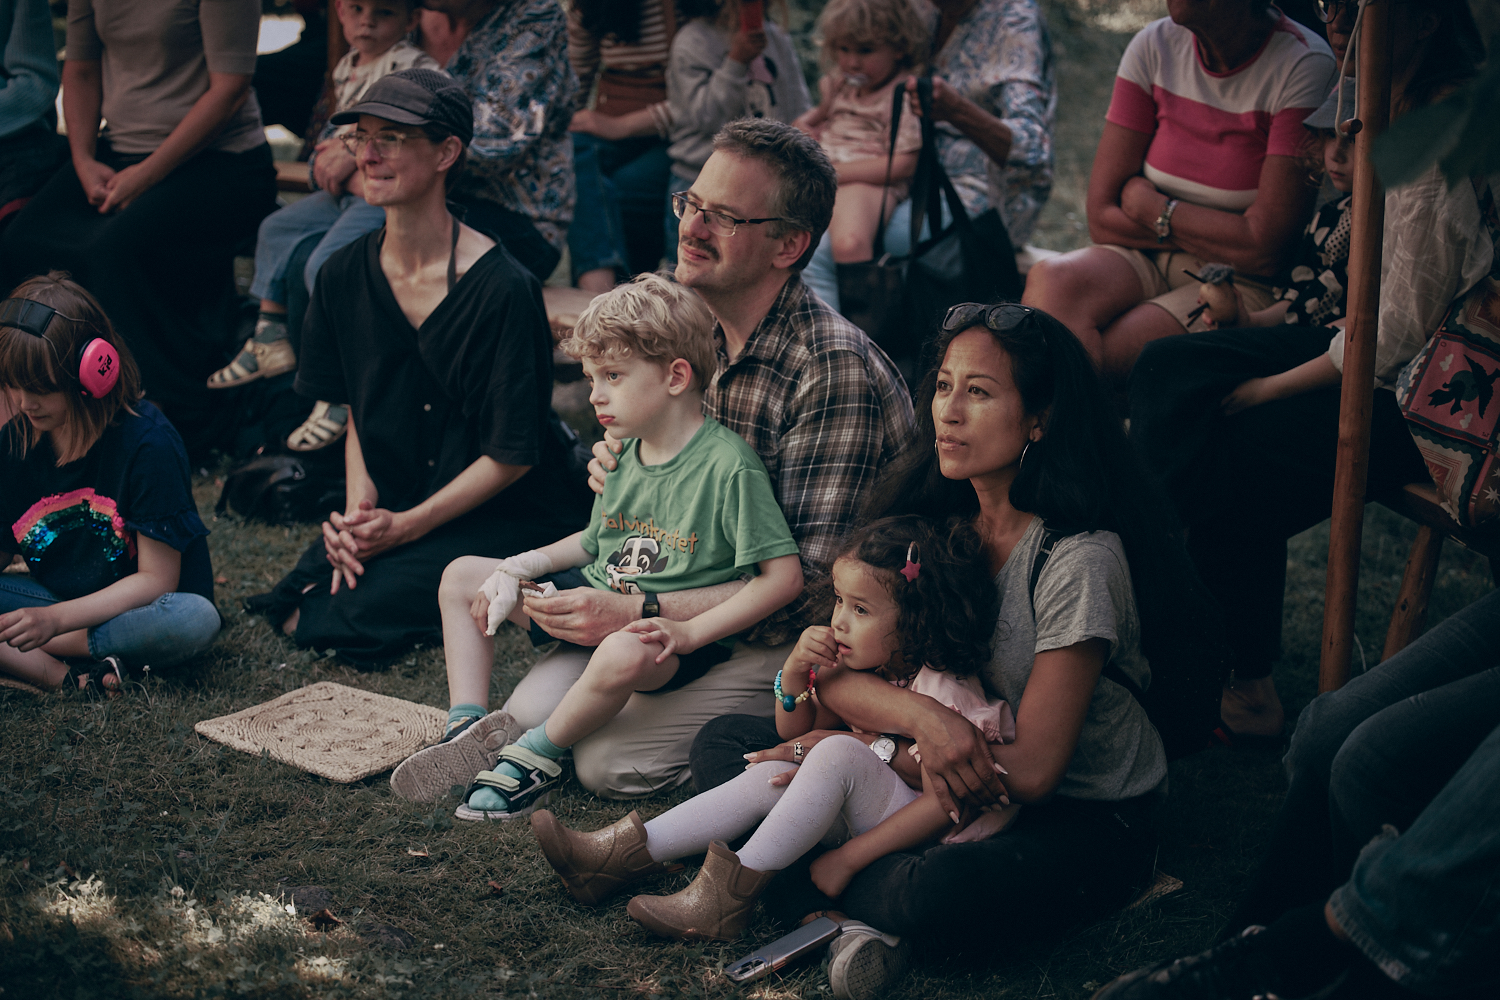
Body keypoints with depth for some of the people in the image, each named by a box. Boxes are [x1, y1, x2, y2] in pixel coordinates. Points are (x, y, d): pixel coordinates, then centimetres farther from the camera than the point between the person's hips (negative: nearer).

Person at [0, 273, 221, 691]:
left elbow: (156, 579, -19)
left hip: (137, 608, -4)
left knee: (196, 619, -39)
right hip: (53, 601, 4)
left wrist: (56, 619, -30)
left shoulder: (148, 442, -20)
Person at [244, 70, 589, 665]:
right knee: (292, 607, -12)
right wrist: (359, 507, -10)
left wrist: (404, 526, -18)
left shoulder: (503, 290, -21)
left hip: (506, 511, -6)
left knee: (350, 625, -19)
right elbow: (358, 413, 8)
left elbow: (512, 456, -16)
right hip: (394, 506, 6)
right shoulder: (345, 275, -2)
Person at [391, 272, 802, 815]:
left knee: (624, 655, -43)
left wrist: (690, 632, -26)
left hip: (666, 628, -8)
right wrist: (519, 567, 3)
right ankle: (467, 729, -2)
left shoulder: (728, 466, -20)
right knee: (461, 576, 8)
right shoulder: (622, 454, 4)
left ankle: (534, 758, -16)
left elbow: (784, 577, -21)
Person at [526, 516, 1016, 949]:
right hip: (855, 817, 8)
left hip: (917, 839, -8)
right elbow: (795, 731, 14)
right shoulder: (856, 668, 4)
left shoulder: (947, 695, -21)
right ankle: (627, 853, -13)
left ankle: (732, 892, -30)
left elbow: (947, 801, -26)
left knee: (840, 754, -30)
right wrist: (795, 674, -9)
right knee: (768, 777, -10)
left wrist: (849, 856, -27)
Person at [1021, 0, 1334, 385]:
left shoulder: (1305, 66, -14)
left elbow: (1264, 247, -18)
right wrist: (1221, 238, -11)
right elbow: (1103, 217, -1)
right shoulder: (1154, 46, 1)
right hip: (1147, 259, 5)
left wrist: (1148, 205, -7)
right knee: (1053, 281, -29)